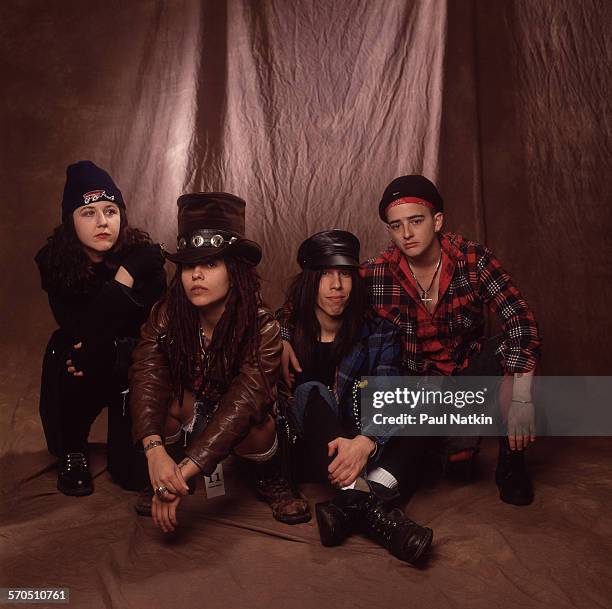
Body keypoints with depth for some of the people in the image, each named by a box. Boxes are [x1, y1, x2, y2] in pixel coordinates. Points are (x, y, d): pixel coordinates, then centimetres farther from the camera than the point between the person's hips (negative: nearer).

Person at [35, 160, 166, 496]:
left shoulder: (144, 254, -18)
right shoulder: (54, 261, -13)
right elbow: (78, 330, -21)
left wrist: (103, 349, -30)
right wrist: (122, 279, -32)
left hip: (132, 365, -2)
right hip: (83, 365, 2)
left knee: (135, 474, -18)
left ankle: (122, 437, 22)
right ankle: (72, 450, -4)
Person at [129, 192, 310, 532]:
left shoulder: (262, 328, -28)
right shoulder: (167, 316, -19)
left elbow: (242, 403, -38)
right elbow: (147, 380, -29)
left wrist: (183, 472, -46)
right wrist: (156, 451, -46)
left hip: (243, 432, -2)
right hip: (189, 419, 2)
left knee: (254, 426, -35)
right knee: (176, 399, -31)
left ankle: (271, 482, -2)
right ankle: (164, 479, -5)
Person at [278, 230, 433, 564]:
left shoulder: (379, 333, -1)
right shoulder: (284, 329, 0)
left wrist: (365, 442, -37)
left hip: (358, 449, 1)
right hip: (306, 451, -1)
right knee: (312, 392, -27)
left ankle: (348, 508, -41)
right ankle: (367, 504, -45)